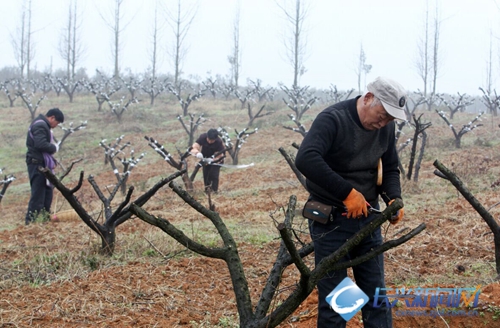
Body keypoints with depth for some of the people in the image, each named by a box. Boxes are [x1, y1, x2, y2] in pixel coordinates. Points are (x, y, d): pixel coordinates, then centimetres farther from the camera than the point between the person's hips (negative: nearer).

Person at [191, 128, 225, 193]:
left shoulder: (219, 142, -33)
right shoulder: (202, 137, -27)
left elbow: (220, 155, -30)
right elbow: (195, 147, -33)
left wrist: (212, 160, -48)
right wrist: (197, 153, -54)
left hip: (215, 159, -3)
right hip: (205, 158, 3)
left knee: (214, 174, -15)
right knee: (206, 174, -1)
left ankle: (214, 190, -4)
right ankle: (207, 189, 15)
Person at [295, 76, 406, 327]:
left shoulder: (386, 127, 2)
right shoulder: (332, 119, -19)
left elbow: (390, 169, 14)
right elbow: (305, 159, -34)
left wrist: (393, 199, -7)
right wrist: (348, 192, -35)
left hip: (368, 217, 6)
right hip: (331, 221, -6)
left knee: (376, 296, 10)